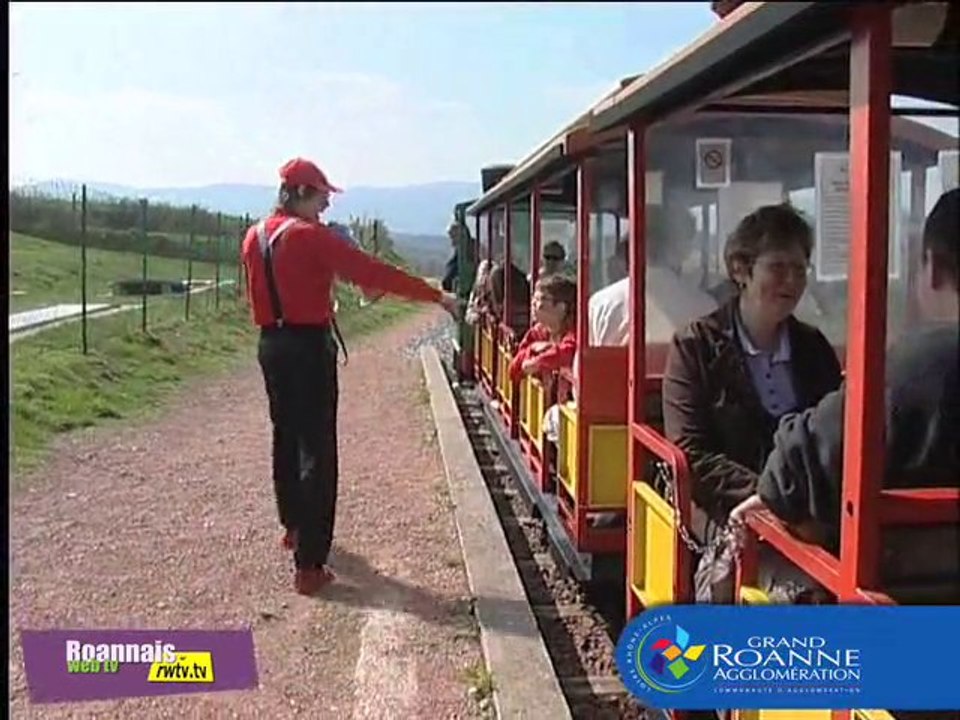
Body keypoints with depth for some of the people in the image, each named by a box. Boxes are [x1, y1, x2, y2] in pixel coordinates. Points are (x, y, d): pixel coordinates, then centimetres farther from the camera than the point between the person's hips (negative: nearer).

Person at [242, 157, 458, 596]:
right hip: (308, 346, -8)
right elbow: (372, 272, -18)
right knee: (316, 449, -5)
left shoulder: (255, 236, 8)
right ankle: (308, 565, -5)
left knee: (286, 436, 23)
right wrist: (436, 296, -15)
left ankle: (294, 526, 43)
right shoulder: (309, 235, -15)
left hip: (272, 343, 8)